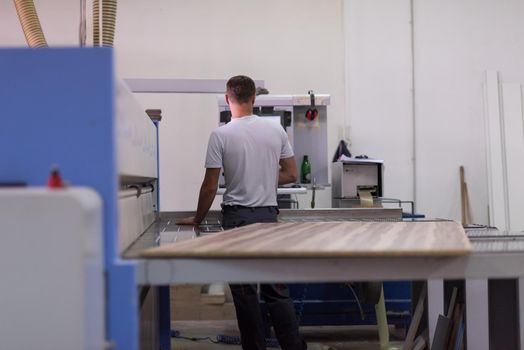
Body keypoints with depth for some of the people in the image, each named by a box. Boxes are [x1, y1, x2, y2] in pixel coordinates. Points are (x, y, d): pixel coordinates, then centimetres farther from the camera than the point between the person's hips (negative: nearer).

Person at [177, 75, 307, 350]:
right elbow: (291, 174, 7)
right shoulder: (276, 130, 1)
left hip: (237, 217, -3)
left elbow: (210, 186, -6)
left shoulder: (221, 135, -9)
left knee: (245, 290, 4)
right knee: (277, 288, 9)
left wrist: (197, 219, 8)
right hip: (269, 214, 3)